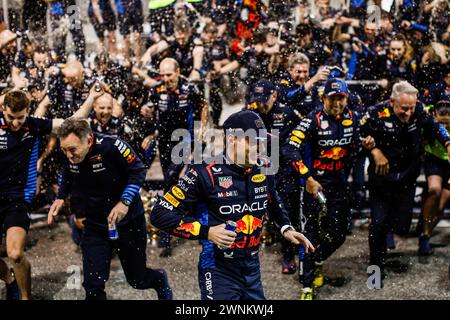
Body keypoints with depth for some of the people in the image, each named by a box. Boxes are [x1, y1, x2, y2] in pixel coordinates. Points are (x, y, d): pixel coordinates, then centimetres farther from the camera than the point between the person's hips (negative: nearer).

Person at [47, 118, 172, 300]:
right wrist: (61, 198, -3)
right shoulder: (68, 152, -12)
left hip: (128, 221, -3)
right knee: (93, 285, -9)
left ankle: (159, 280, 46)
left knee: (137, 280, 12)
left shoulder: (111, 146, -28)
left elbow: (138, 171, -17)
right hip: (95, 225, 3)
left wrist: (125, 202, -28)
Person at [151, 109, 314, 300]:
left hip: (252, 268, 6)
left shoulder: (263, 172, 2)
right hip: (219, 271, -6)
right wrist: (206, 232, -22)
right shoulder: (205, 174, -16)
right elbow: (160, 214, -16)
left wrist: (285, 228, 11)